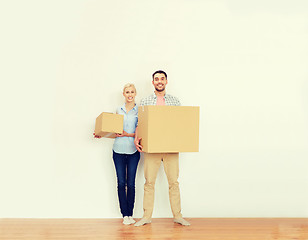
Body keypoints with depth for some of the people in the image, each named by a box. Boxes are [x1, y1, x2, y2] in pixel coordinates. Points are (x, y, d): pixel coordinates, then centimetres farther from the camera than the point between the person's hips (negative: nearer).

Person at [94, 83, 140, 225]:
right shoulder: (119, 110, 12)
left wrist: (128, 134, -16)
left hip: (133, 150, -2)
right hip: (118, 150, 2)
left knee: (131, 183, 1)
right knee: (121, 183, 1)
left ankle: (130, 214, 11)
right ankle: (125, 215, 9)